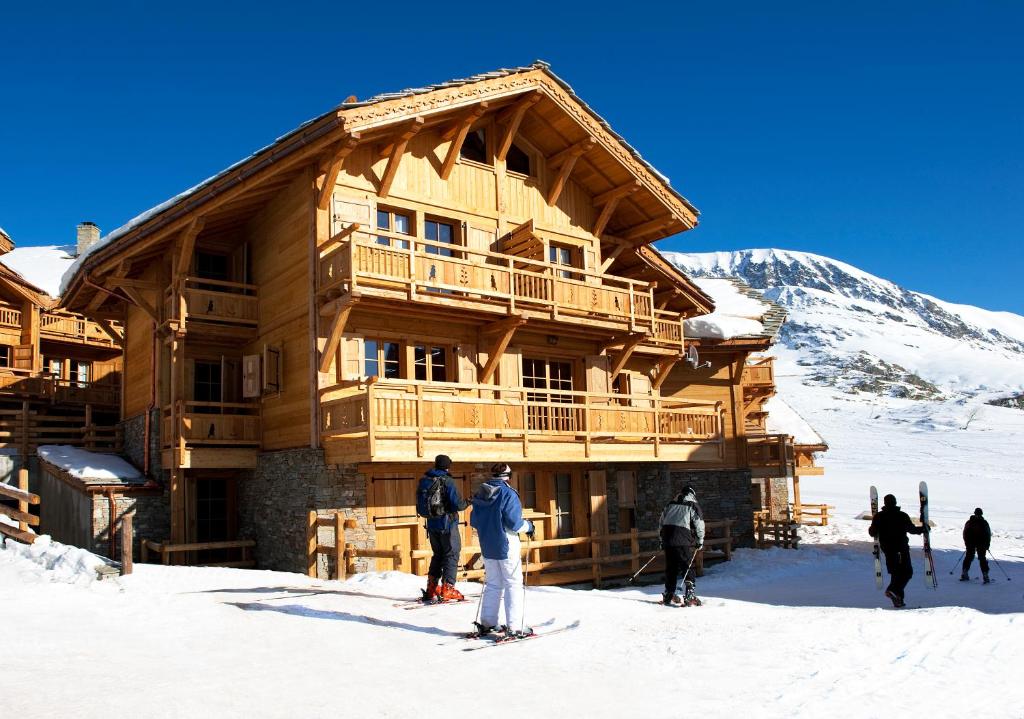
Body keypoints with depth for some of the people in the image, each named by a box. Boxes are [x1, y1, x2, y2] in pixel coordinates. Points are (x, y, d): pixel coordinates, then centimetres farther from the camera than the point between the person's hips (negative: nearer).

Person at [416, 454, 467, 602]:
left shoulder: (424, 481, 5)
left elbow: (419, 506, 10)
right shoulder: (447, 481, -15)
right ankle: (447, 588, -1)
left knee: (437, 554, 18)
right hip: (447, 523, -6)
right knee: (452, 554, 3)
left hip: (432, 524, 6)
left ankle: (431, 588, 18)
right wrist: (466, 503, 1)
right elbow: (456, 503, -19)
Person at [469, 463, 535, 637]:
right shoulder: (508, 494, -16)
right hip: (506, 547, -6)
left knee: (493, 584, 17)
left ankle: (487, 623, 20)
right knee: (513, 584, 2)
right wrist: (529, 527, -1)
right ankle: (514, 626, 0)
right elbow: (514, 523, -19)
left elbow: (474, 521, 11)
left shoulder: (480, 494, 4)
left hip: (487, 547, 7)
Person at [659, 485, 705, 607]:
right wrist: (700, 541, 10)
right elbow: (699, 523, 0)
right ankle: (690, 595, -8)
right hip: (683, 540, -5)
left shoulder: (670, 505, 19)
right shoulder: (693, 506, 4)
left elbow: (662, 521, 22)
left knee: (670, 567, 15)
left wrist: (662, 540, 28)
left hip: (667, 538, 5)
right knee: (688, 567, 0)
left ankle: (668, 594, 21)